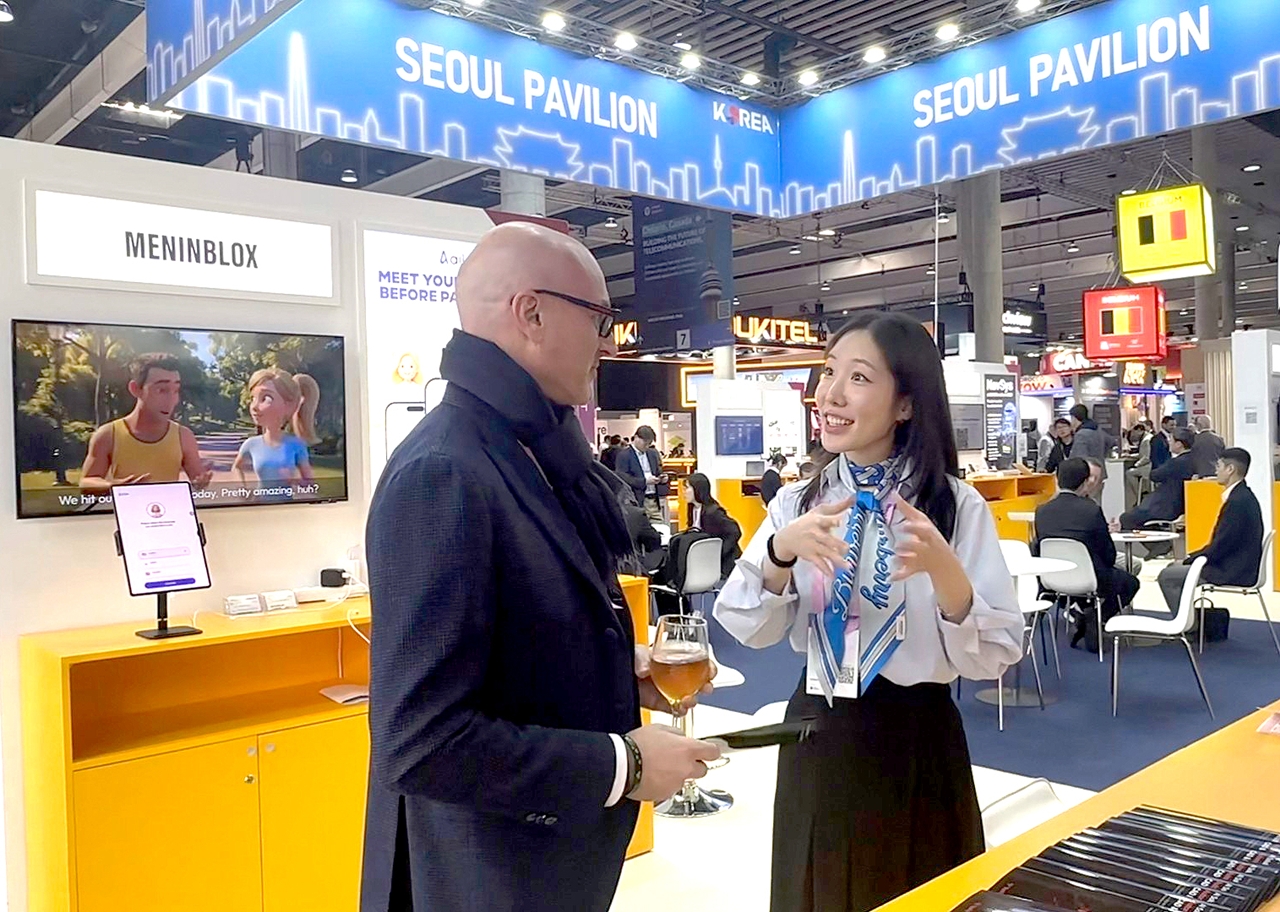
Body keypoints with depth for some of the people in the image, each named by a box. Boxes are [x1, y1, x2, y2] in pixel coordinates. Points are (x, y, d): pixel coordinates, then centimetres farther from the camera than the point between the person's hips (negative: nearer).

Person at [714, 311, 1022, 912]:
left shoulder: (956, 505, -10)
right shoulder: (797, 502, 0)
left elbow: (994, 655, -13)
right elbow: (748, 629, -5)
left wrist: (942, 566, -30)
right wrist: (780, 552, -22)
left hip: (916, 743, -3)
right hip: (817, 737, 3)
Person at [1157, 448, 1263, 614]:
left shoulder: (1238, 501, -23)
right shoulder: (1241, 496, 11)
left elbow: (1221, 545, -22)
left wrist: (1189, 560, -10)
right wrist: (1191, 557, 9)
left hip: (1233, 572, -10)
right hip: (1233, 564, 10)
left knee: (1167, 576, -10)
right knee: (1173, 568, 17)